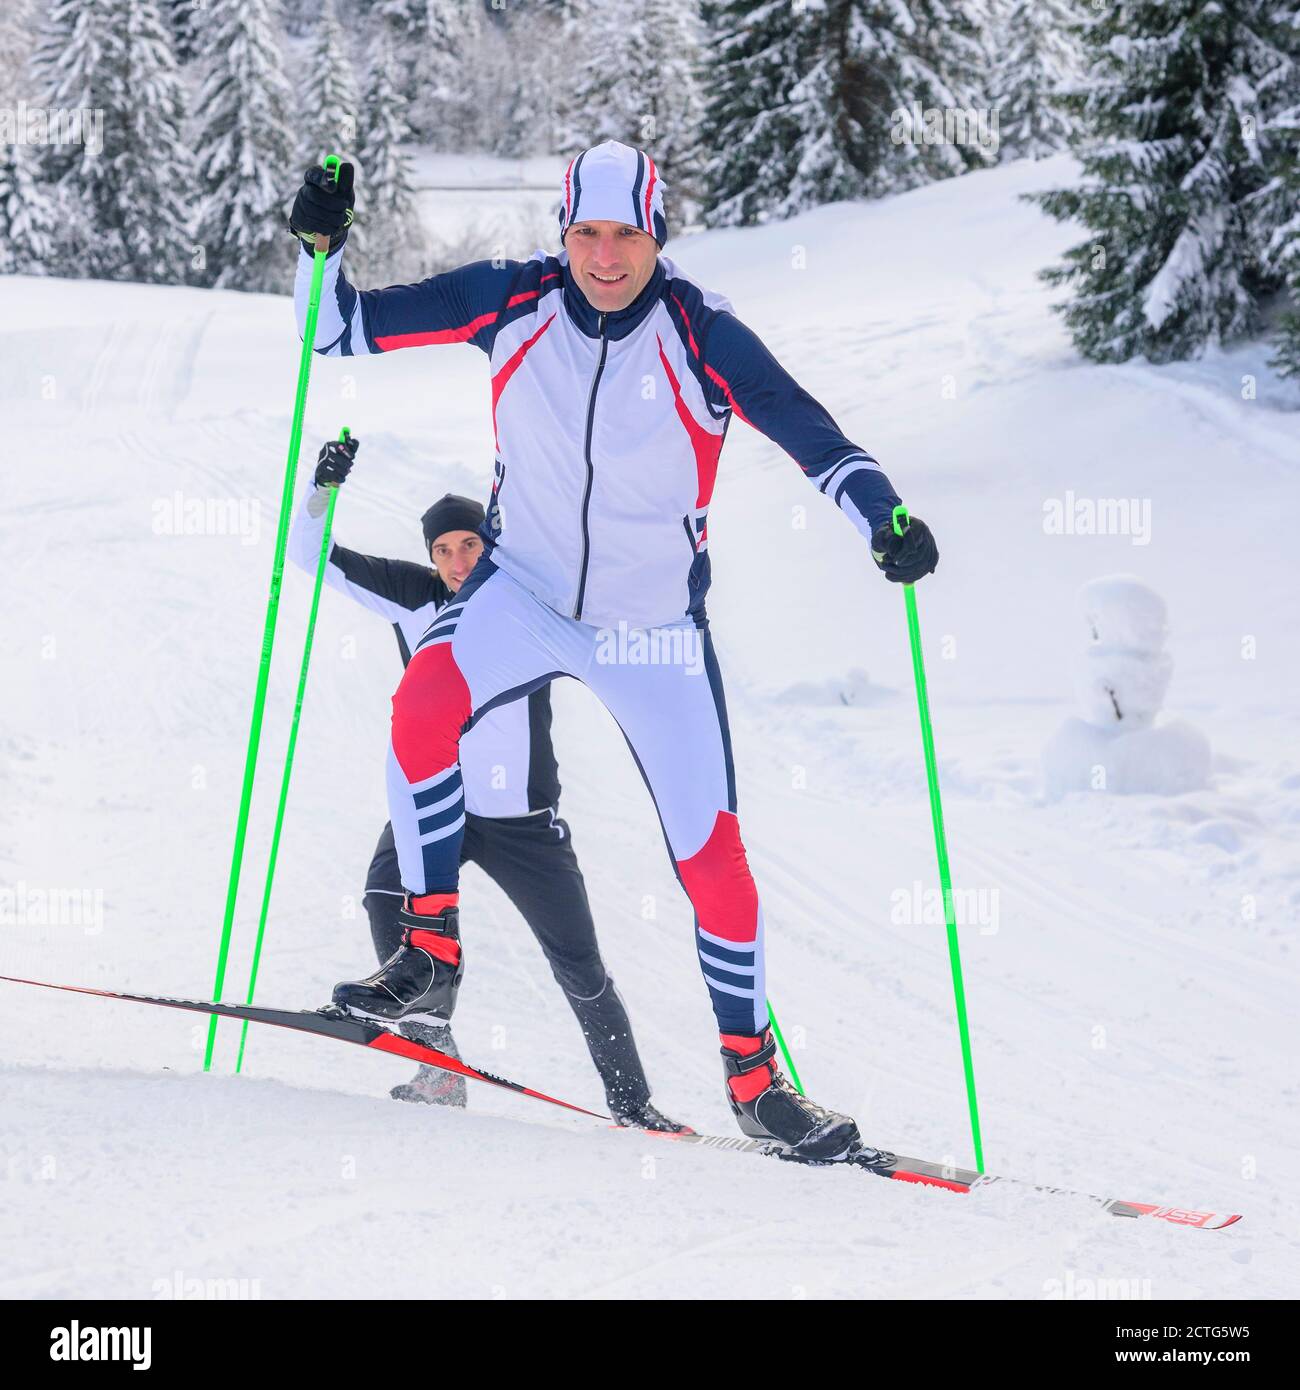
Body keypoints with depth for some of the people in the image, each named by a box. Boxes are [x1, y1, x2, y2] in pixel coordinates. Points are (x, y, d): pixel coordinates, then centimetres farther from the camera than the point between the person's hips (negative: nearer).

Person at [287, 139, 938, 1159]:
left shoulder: (701, 335, -15)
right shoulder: (513, 302, -10)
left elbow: (811, 435, -13)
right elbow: (341, 331, -5)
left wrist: (884, 518, -30)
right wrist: (321, 245, -22)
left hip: (656, 626, -1)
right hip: (524, 589, 1)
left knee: (712, 855, -2)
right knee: (423, 703, -30)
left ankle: (756, 1079, 16)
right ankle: (431, 957, -14)